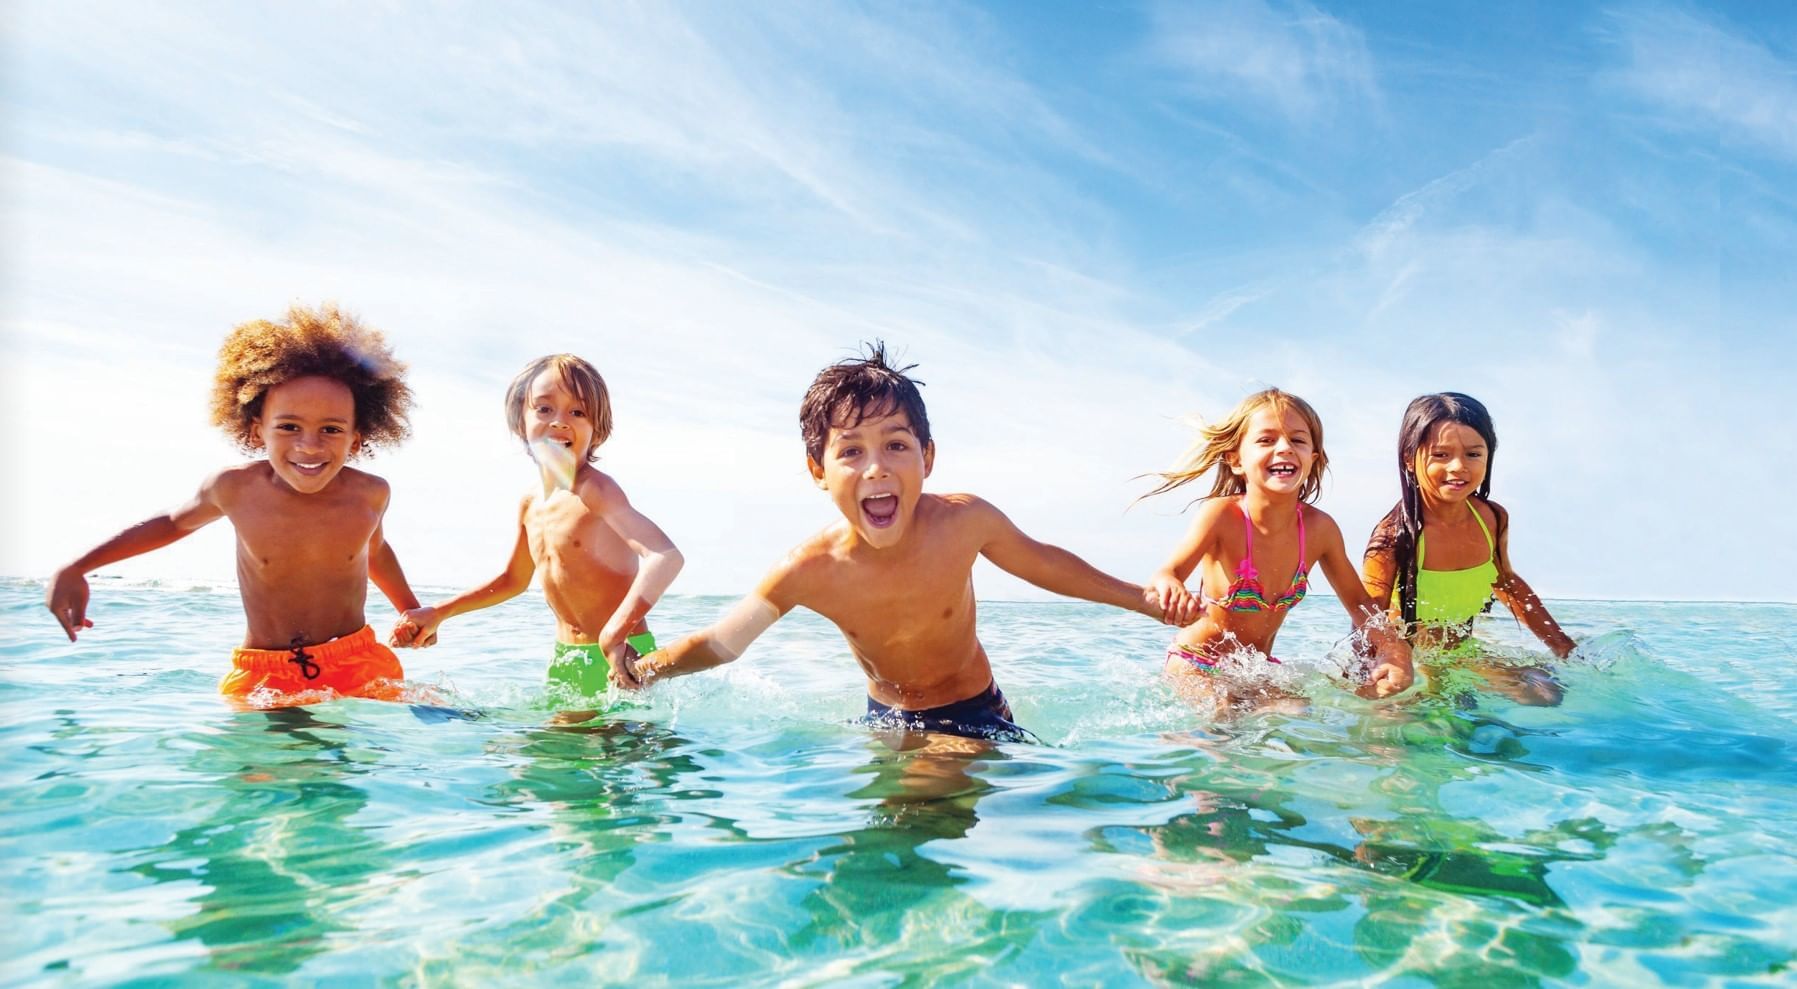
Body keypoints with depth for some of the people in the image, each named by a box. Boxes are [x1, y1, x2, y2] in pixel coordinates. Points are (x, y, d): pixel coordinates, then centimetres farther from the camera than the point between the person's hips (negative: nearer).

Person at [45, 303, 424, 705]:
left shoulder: (370, 495, -9)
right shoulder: (235, 488, -9)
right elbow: (173, 523, 15)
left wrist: (412, 610, 27)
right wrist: (74, 570, 13)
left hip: (358, 669, 1)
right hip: (261, 681, 0)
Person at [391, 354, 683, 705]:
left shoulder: (593, 489, -19)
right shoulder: (530, 503, 6)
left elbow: (667, 557, -34)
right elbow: (513, 580, 25)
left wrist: (615, 633, -42)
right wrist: (437, 613, 22)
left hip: (619, 659, -8)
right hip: (564, 658, 8)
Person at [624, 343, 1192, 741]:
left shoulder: (964, 520, -23)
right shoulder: (810, 570, -24)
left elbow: (1041, 562, -1)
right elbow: (719, 643, -10)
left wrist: (1144, 599, 6)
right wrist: (637, 673, -28)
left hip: (977, 719, -5)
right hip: (887, 723, 6)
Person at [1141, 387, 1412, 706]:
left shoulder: (1320, 528, -11)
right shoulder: (1221, 515, -24)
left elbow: (1359, 602, 1)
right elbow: (1168, 573, -30)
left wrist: (1394, 650, -18)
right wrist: (1170, 586, -55)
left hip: (1258, 667, 5)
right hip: (1194, 664, -5)